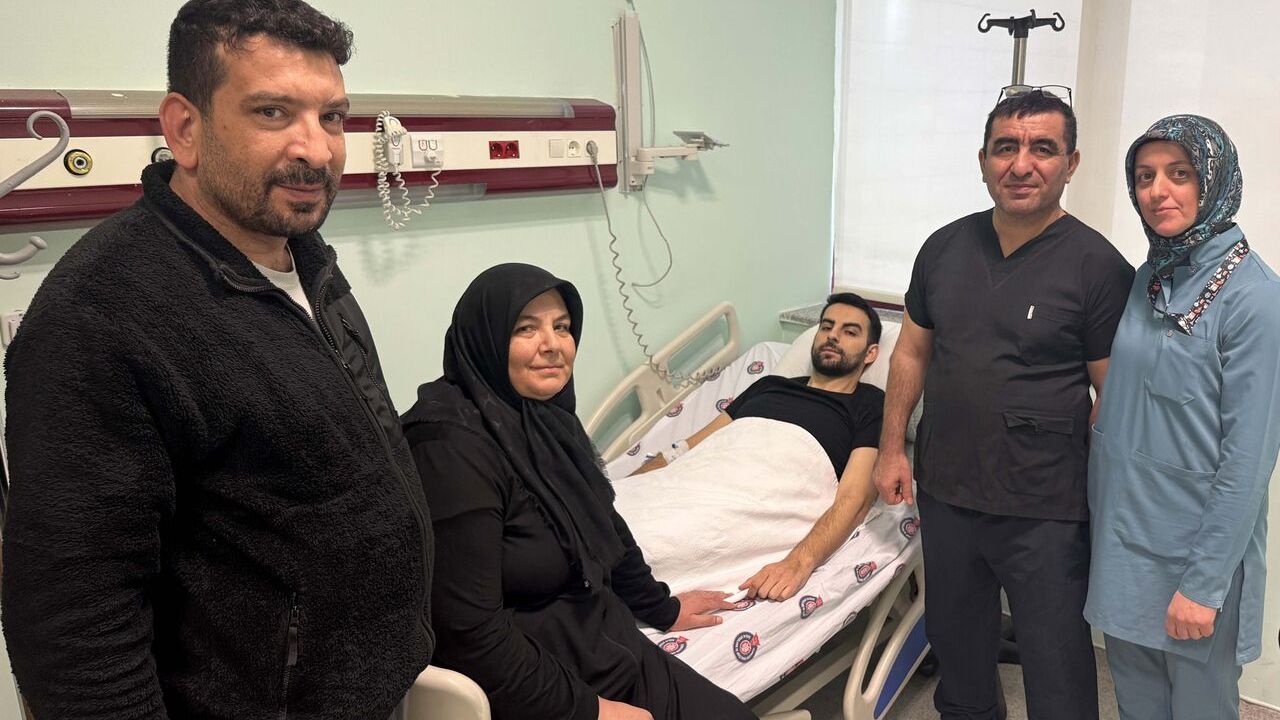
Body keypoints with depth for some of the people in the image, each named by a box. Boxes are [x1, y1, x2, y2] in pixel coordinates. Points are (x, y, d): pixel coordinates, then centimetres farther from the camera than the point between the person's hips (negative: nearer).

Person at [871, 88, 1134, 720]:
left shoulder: (1098, 266, -11)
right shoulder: (945, 248, 3)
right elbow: (912, 351, 10)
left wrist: (1105, 503, -11)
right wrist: (892, 449, 7)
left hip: (1045, 513, -4)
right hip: (944, 494, 5)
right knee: (956, 644, 24)